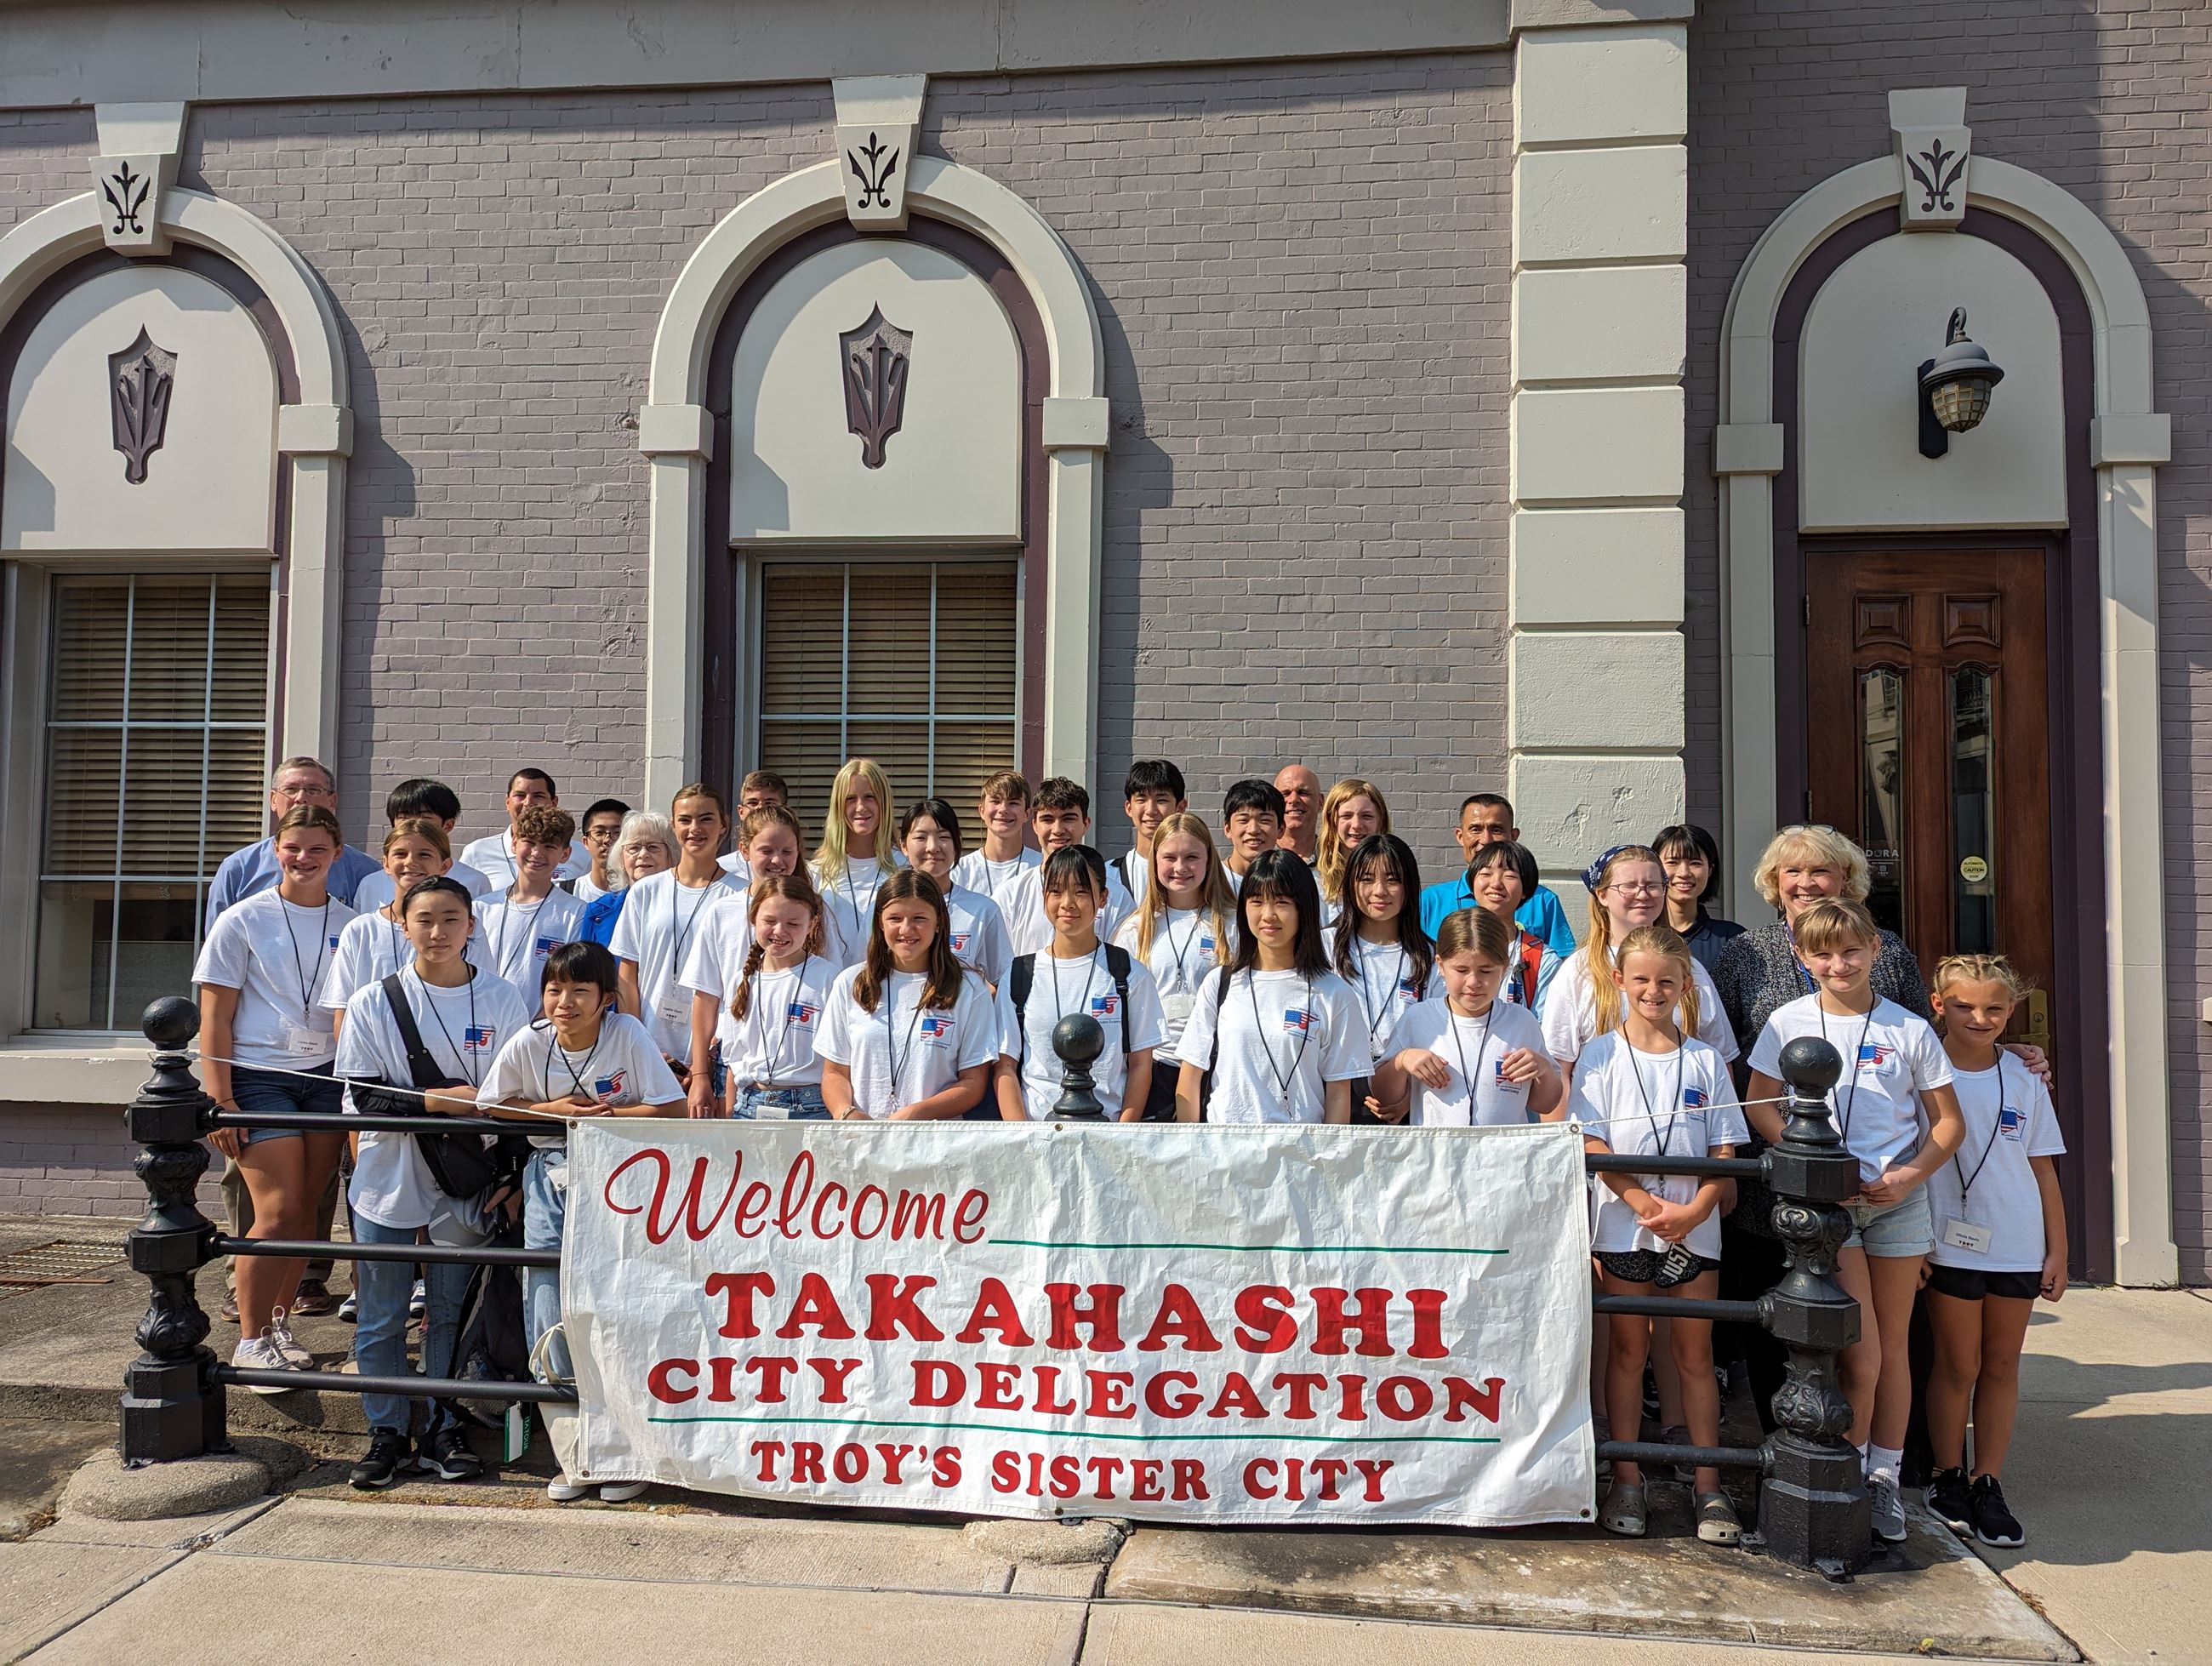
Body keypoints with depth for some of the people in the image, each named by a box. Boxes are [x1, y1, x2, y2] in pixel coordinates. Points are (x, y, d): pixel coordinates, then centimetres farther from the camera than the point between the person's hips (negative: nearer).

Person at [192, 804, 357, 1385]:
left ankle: (277, 1322, 21)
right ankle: (251, 1341, 4)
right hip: (259, 1077, -3)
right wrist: (220, 1100, -9)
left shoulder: (350, 924, 7)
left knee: (305, 1211, 5)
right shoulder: (243, 921, -2)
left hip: (327, 1076, 3)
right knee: (278, 1212, -8)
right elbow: (214, 1017, -3)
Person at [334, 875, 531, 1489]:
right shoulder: (372, 1003, -1)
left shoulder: (502, 1002, 1)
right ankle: (387, 1434, 21)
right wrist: (444, 1099, -18)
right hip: (388, 1181, 0)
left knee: (451, 1315, 9)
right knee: (381, 1318, 7)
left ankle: (442, 1432, 21)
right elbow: (360, 1098, -7)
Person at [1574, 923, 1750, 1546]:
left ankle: (1707, 1486, 16)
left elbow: (1724, 1151, 2)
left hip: (1694, 1231, 1)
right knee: (1628, 1351, 7)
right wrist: (1648, 1205, -17)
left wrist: (1694, 1210, -15)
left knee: (1695, 1355, 8)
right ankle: (1626, 1480, 16)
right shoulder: (1601, 1056, 0)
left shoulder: (1706, 1061, 4)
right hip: (1623, 1228, -1)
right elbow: (1594, 1144, -6)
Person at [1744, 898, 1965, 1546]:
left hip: (1898, 1200, 2)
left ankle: (1885, 1478, 24)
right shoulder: (1789, 1021, -1)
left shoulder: (1909, 1029, 1)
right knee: (1861, 1353, -6)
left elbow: (1949, 1122, 5)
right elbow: (1758, 1104, 0)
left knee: (1892, 1346, 10)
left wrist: (1912, 1173, -11)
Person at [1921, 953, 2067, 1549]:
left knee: (2002, 1366, 9)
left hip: (2018, 1246, 3)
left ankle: (1987, 1484, 20)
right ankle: (1948, 1478, 19)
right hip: (1950, 1243, -3)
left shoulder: (2024, 1081, 5)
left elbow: (2043, 1169, 9)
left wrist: (2057, 1251, 6)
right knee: (1958, 1365, 4)